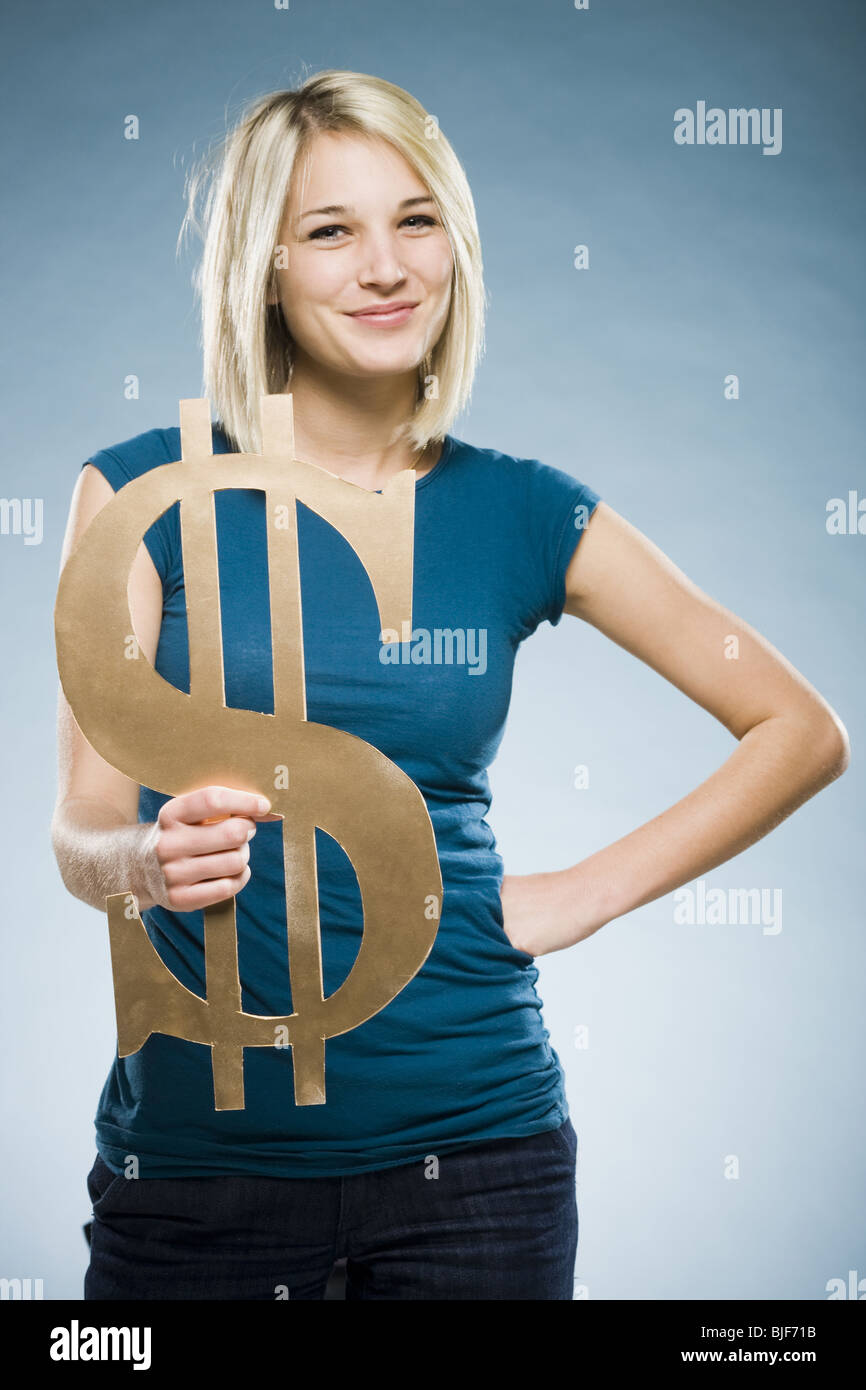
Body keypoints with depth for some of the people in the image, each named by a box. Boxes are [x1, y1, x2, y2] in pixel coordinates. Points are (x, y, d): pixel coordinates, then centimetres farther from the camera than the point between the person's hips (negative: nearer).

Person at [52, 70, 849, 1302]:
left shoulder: (523, 513, 1)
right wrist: (154, 858, -27)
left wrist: (592, 891, -3)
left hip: (468, 1141, 1)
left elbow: (803, 731, 5)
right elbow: (84, 832, -5)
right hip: (195, 1143, 0)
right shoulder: (147, 492, -2)